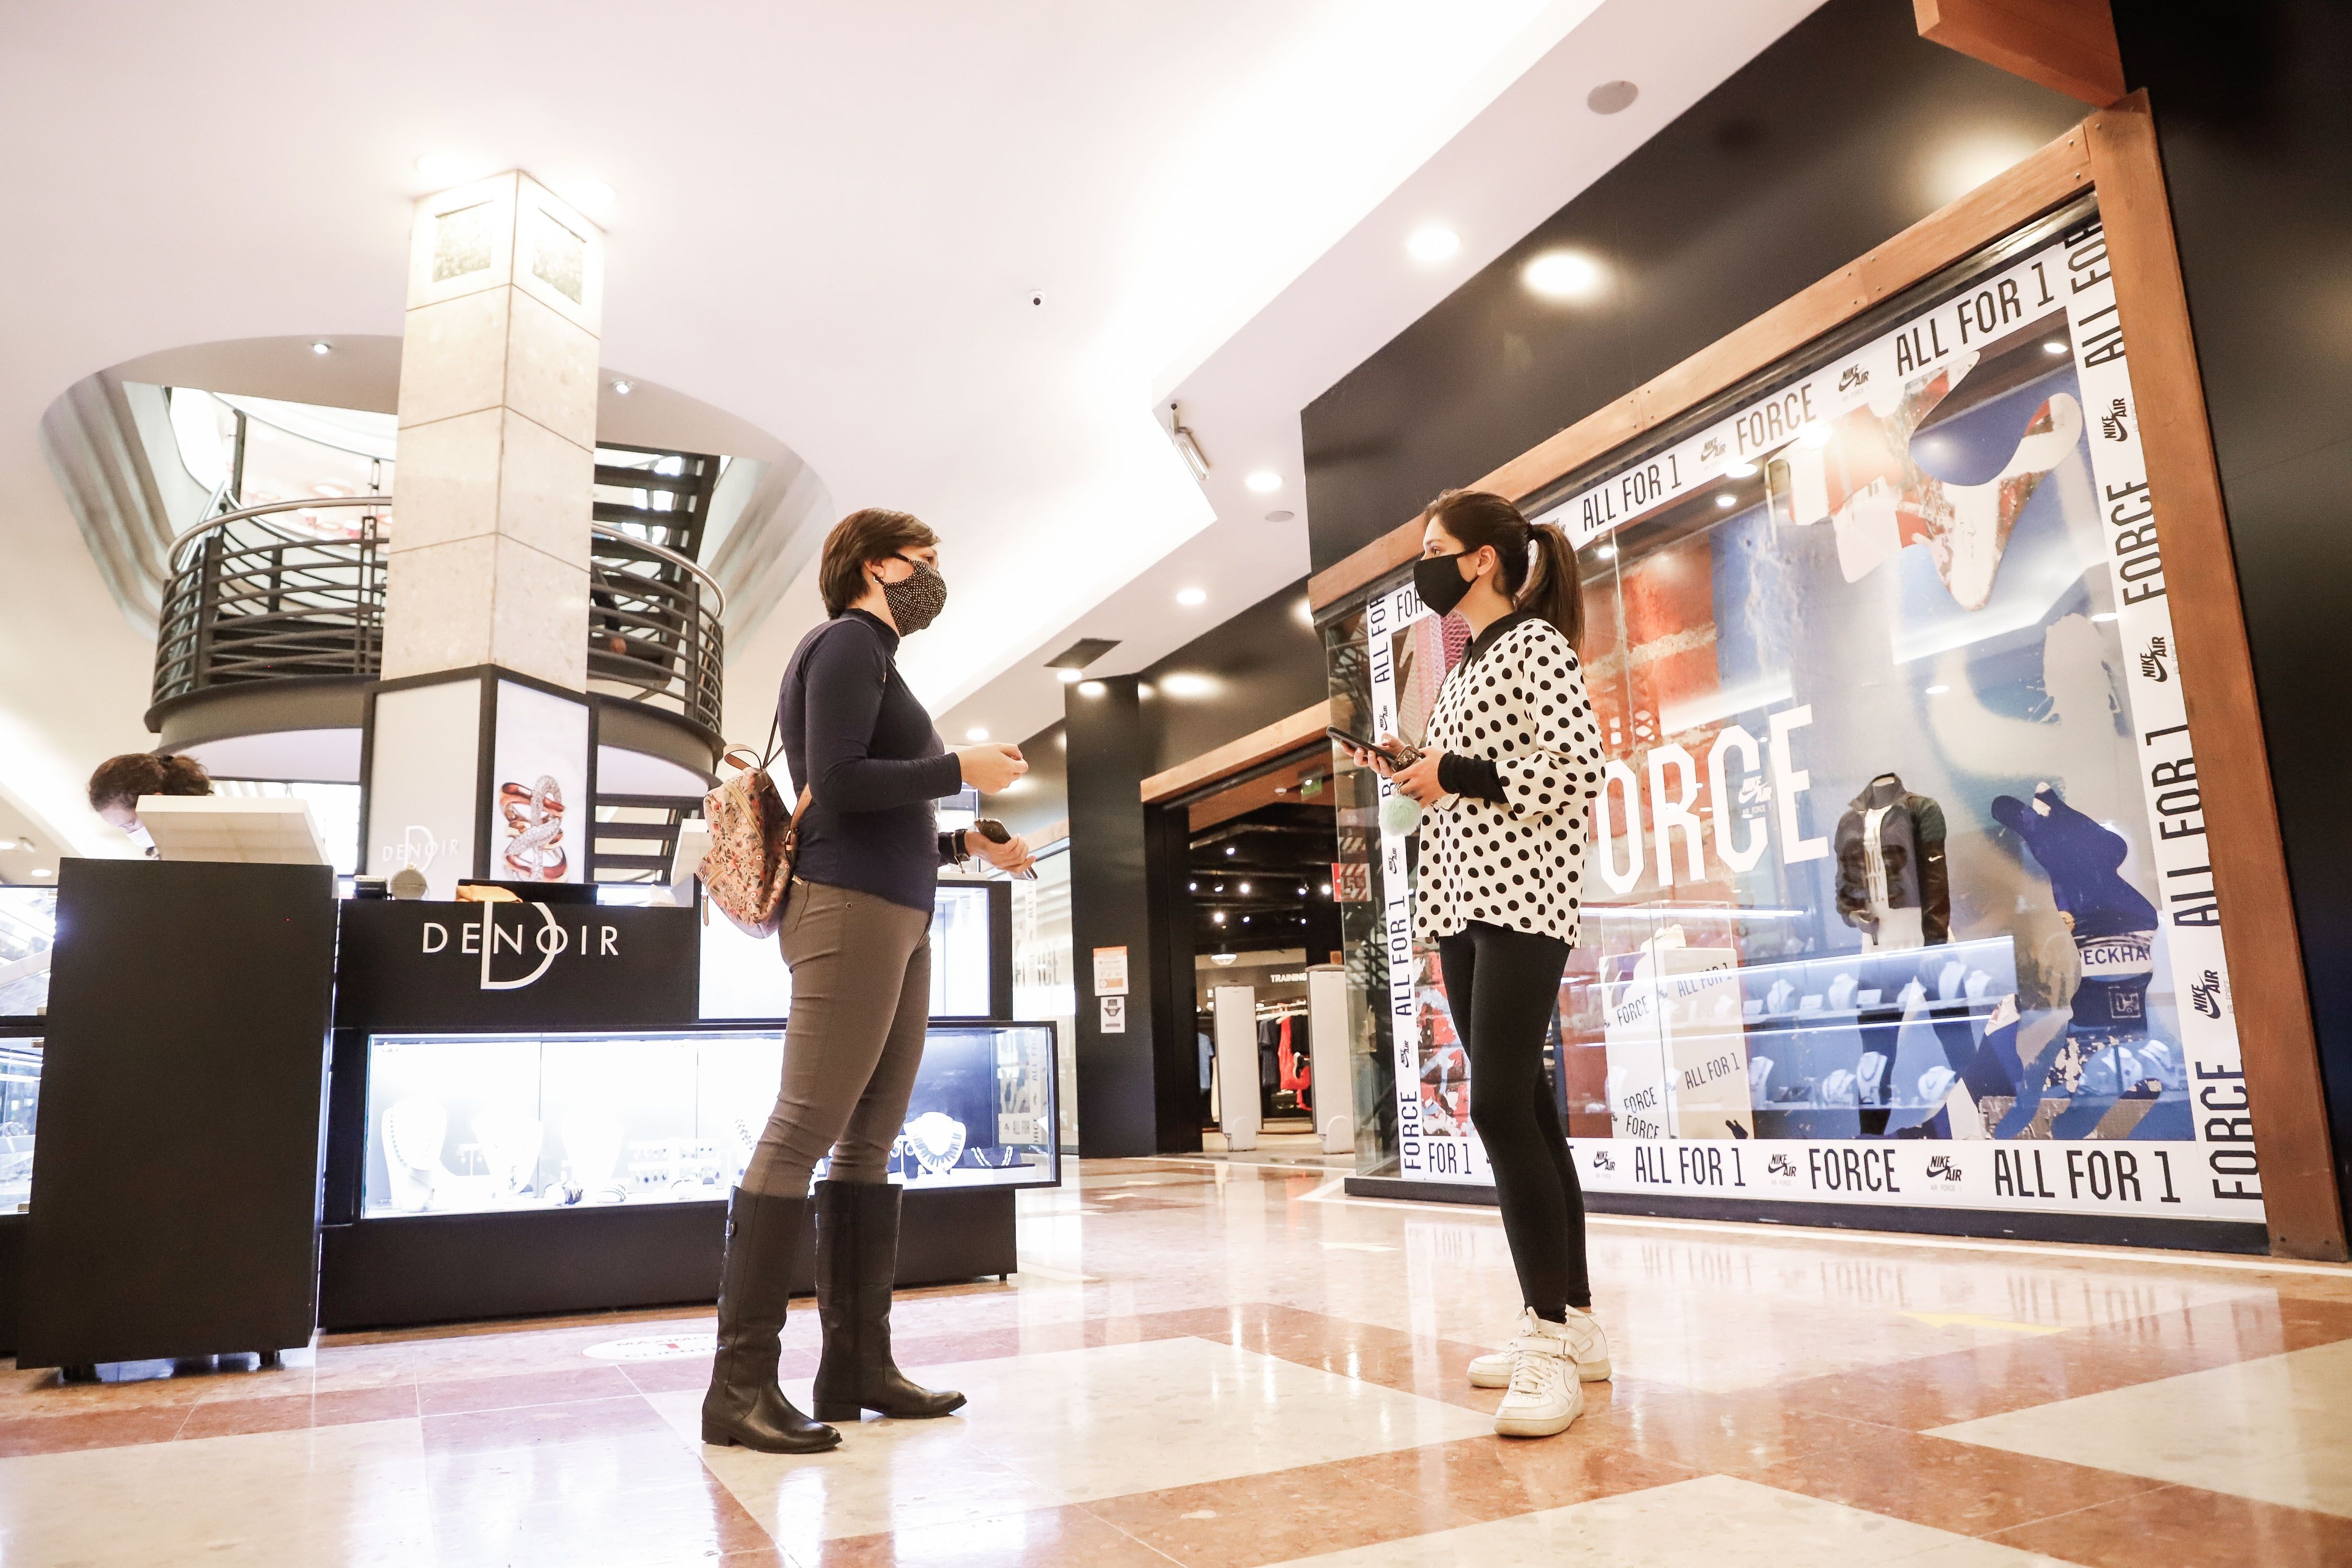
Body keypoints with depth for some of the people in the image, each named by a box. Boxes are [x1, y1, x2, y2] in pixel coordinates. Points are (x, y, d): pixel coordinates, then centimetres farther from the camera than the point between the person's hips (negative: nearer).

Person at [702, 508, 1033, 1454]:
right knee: (803, 1131, -11)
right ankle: (740, 1385, -8)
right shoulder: (849, 640, -2)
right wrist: (962, 768, -9)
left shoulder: (874, 655, 27)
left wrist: (969, 844, 24)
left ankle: (857, 1365, 11)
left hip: (897, 918, 10)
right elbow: (836, 781, -16)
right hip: (849, 910, -10)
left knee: (871, 1143, 7)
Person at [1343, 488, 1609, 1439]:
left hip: (1520, 896, -9)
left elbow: (1577, 773, -15)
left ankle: (1549, 1344, -12)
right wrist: (1411, 769, 9)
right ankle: (1573, 1324, 15)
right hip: (1463, 900, 9)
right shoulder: (1464, 667, 21)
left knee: (1500, 1104, -17)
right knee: (1523, 1109, 8)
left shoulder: (1536, 642, -4)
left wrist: (1453, 774, -12)